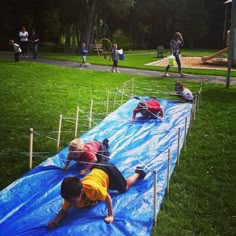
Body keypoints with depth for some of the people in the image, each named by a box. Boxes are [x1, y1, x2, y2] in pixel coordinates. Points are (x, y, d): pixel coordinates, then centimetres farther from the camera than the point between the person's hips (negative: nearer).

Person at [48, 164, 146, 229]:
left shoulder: (92, 188, -43)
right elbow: (63, 210, -22)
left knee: (124, 188, 19)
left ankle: (138, 172, 40)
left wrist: (110, 215, -31)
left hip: (108, 171, -5)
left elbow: (108, 197, -29)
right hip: (97, 170, 5)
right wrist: (55, 221, -40)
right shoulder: (71, 195, -27)